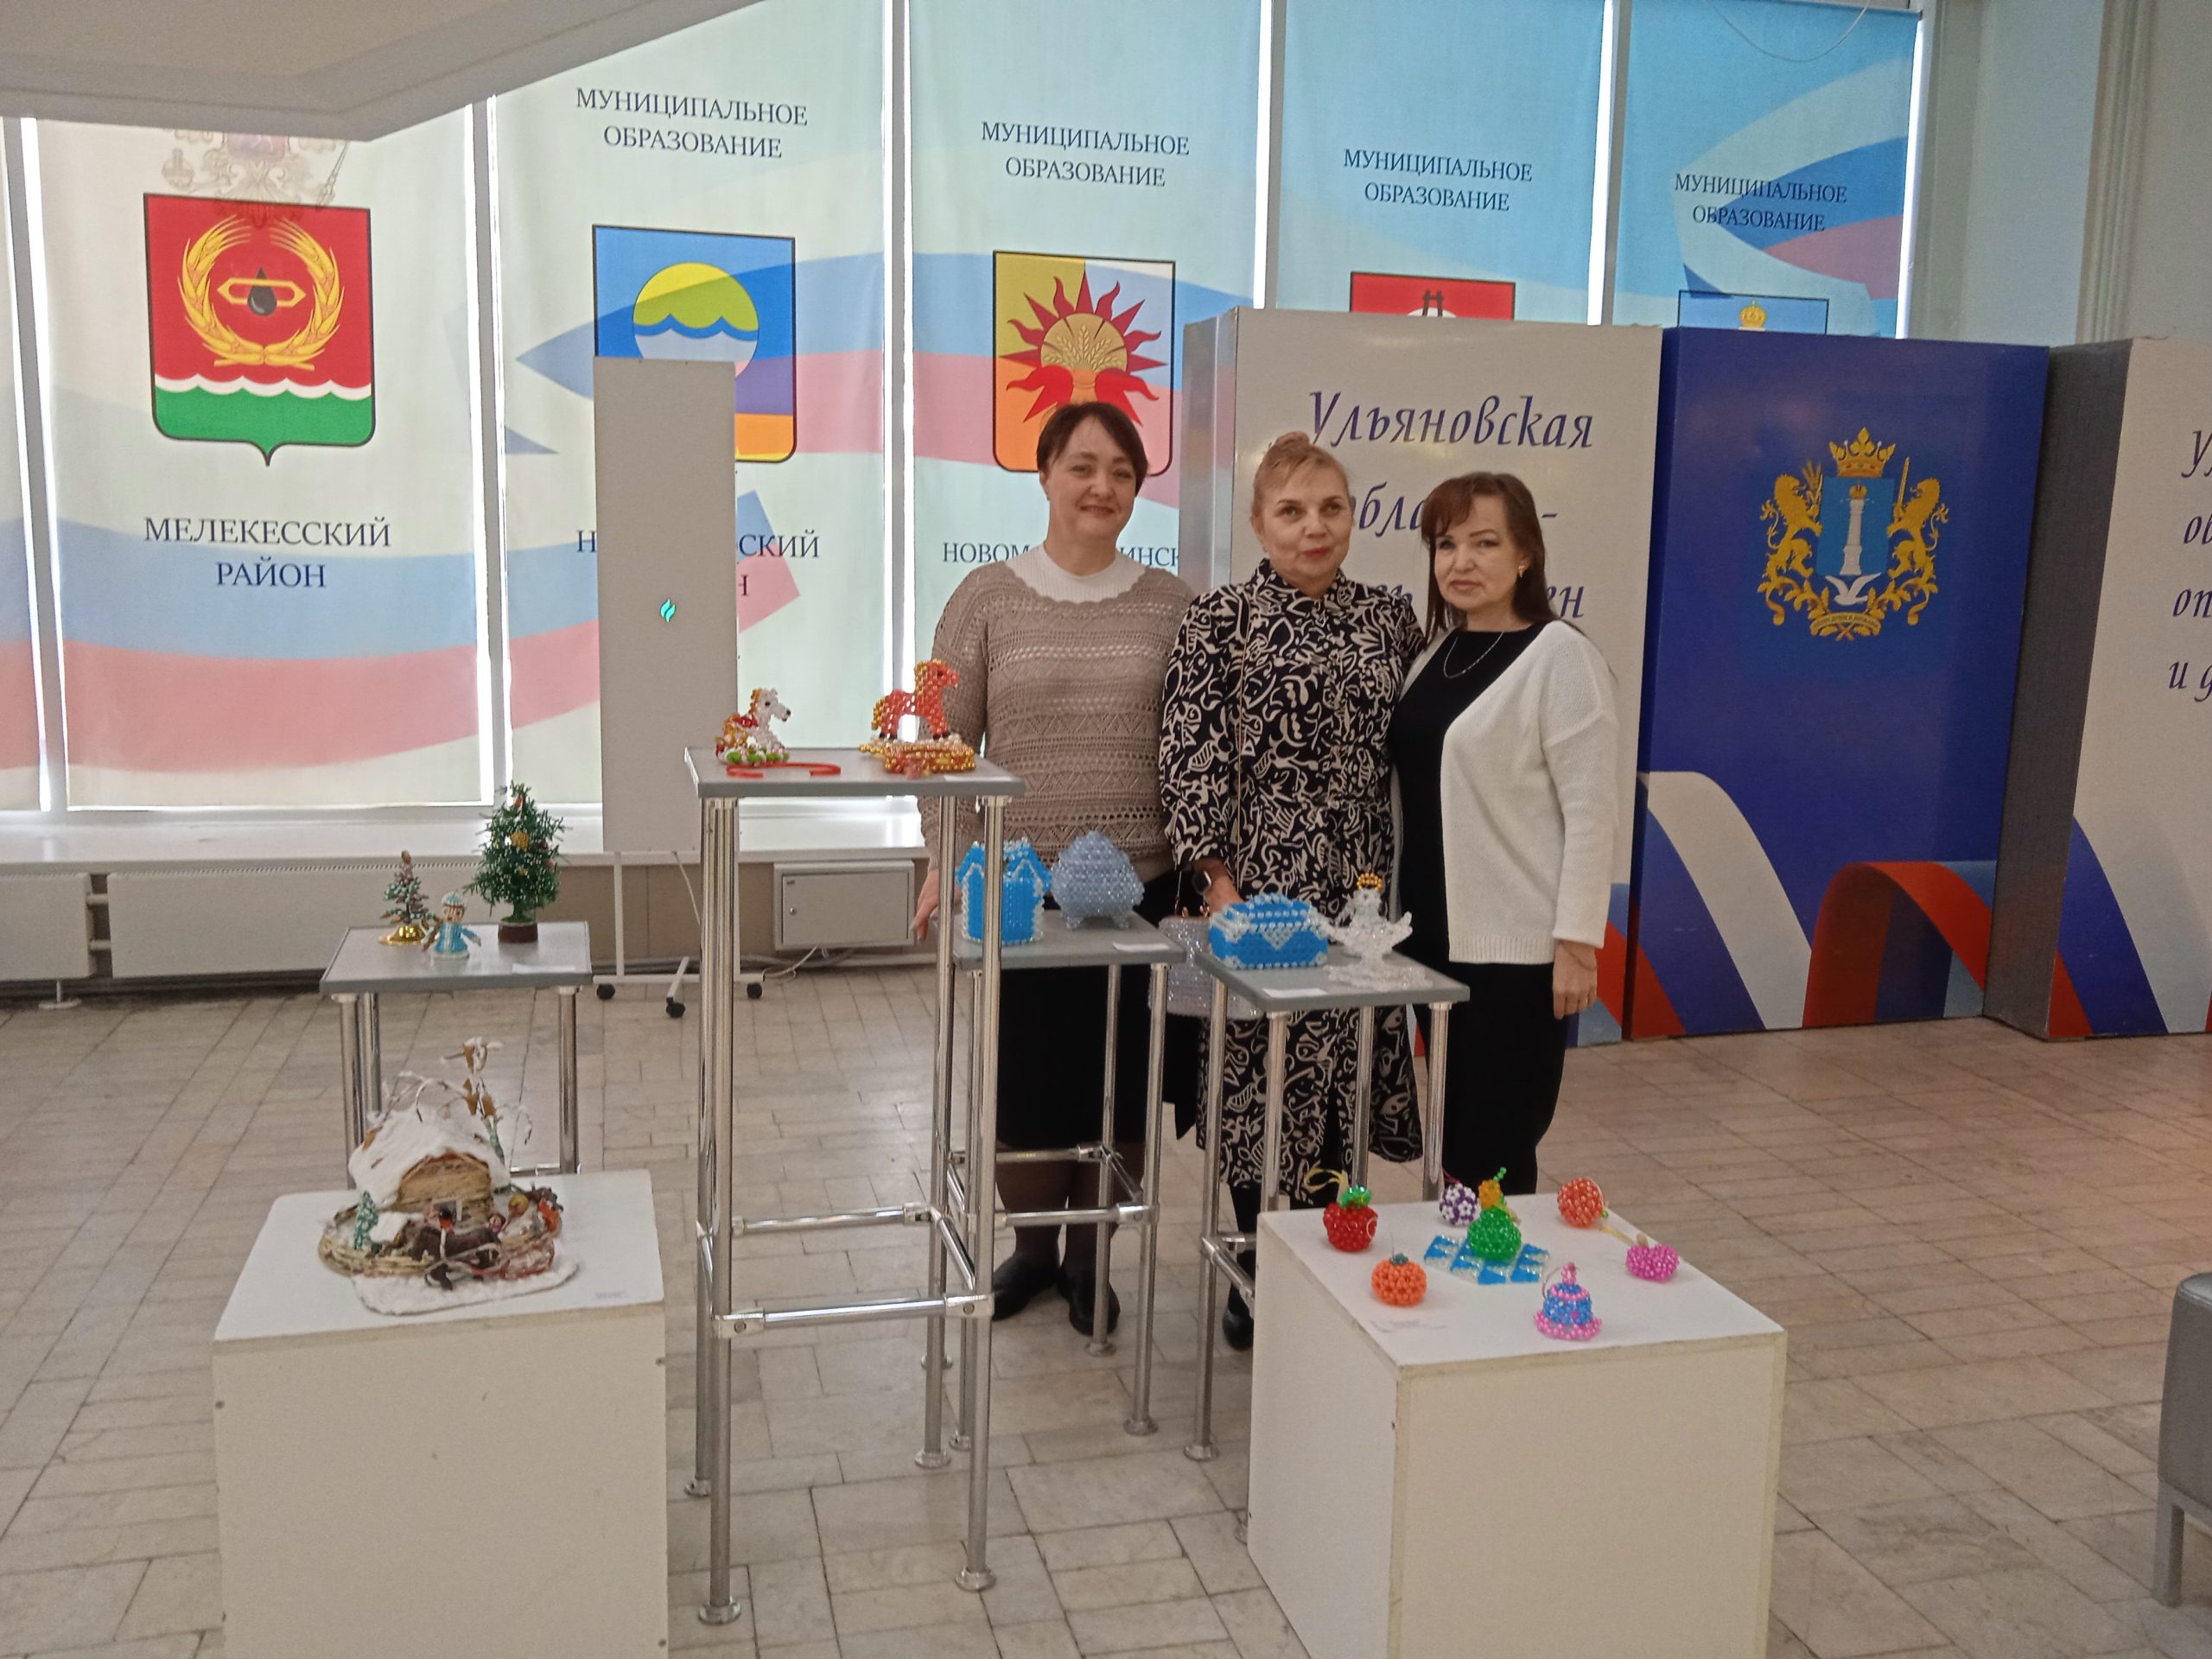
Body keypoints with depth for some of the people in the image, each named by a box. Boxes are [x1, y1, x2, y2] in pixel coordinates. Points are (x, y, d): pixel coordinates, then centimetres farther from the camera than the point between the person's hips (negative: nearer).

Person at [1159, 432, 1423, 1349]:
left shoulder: (1389, 615, 8)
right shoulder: (1219, 620, -5)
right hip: (1261, 884, -4)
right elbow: (1190, 755, -8)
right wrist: (1219, 880, -12)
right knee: (1262, 1072, 5)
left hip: (1364, 886, 4)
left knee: (1348, 1070, 10)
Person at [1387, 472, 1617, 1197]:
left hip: (1517, 946, -7)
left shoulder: (1559, 655, -10)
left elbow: (1591, 808, -14)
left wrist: (1577, 941, -17)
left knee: (1494, 1160, -1)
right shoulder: (1436, 653, 11)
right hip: (1436, 934, 7)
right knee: (1453, 1148, 15)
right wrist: (1396, 912, 14)